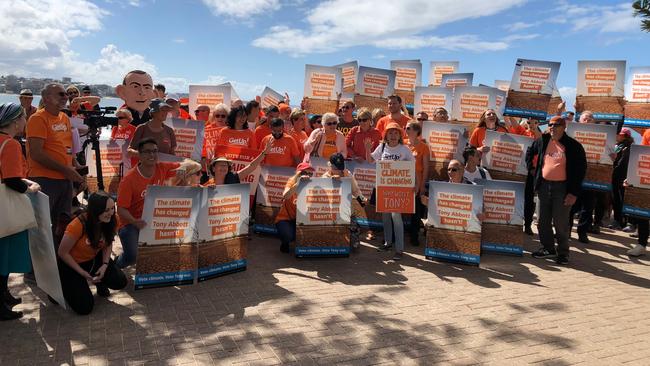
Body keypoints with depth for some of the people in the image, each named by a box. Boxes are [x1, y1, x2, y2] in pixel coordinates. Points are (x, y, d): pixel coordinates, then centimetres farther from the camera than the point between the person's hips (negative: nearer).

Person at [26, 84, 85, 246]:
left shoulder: (65, 118, 12)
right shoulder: (38, 119, -11)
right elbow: (36, 154, -19)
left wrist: (74, 166, 8)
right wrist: (65, 169, -18)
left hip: (66, 179, 8)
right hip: (44, 180, -8)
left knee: (64, 223, 15)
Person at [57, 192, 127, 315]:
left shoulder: (111, 222, -18)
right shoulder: (78, 225, -33)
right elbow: (62, 253, -20)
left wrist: (105, 265, -15)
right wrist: (82, 273, -20)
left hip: (94, 259, 4)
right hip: (71, 264, -4)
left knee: (121, 282, -15)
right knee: (85, 307, -10)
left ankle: (99, 282, 19)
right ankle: (64, 287, 18)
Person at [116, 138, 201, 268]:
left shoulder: (162, 168, -7)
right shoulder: (129, 179, -19)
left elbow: (193, 165, -1)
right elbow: (121, 209, -17)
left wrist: (184, 166, -25)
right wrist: (135, 222, -37)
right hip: (131, 223, -4)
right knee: (132, 256, -23)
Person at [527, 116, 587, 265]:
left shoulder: (574, 146, -6)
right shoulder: (543, 141, 5)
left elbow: (581, 170, -7)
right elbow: (530, 151, 25)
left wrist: (574, 193, -13)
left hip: (562, 187, -4)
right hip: (544, 185, 5)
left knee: (560, 223, -2)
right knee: (543, 220, 11)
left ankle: (563, 252, 13)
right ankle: (548, 248, 27)